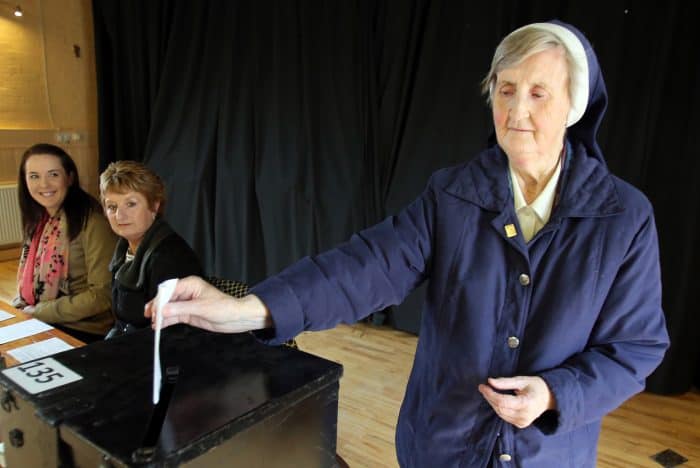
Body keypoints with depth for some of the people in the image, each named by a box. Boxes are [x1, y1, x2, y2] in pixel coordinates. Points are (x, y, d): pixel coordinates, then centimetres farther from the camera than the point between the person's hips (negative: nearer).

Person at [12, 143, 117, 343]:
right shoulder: (38, 221, 7)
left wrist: (38, 312, -13)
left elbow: (103, 295, -19)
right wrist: (20, 308, -2)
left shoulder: (92, 221, -16)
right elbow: (30, 278, 17)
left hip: (83, 332, -6)